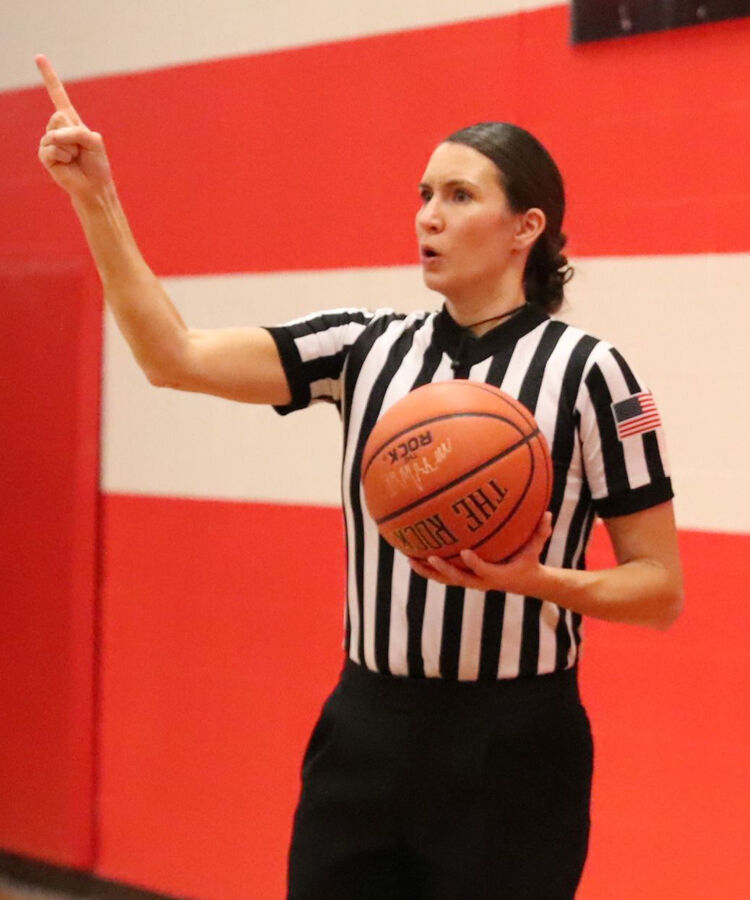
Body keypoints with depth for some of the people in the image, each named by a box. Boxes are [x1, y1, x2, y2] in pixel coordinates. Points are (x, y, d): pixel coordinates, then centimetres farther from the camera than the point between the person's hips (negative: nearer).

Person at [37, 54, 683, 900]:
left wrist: (535, 578, -21)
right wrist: (95, 199, -13)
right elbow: (175, 356, -6)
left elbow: (661, 589, -4)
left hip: (511, 747, -4)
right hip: (364, 734, 4)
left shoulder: (585, 371, -7)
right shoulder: (367, 347, 4)